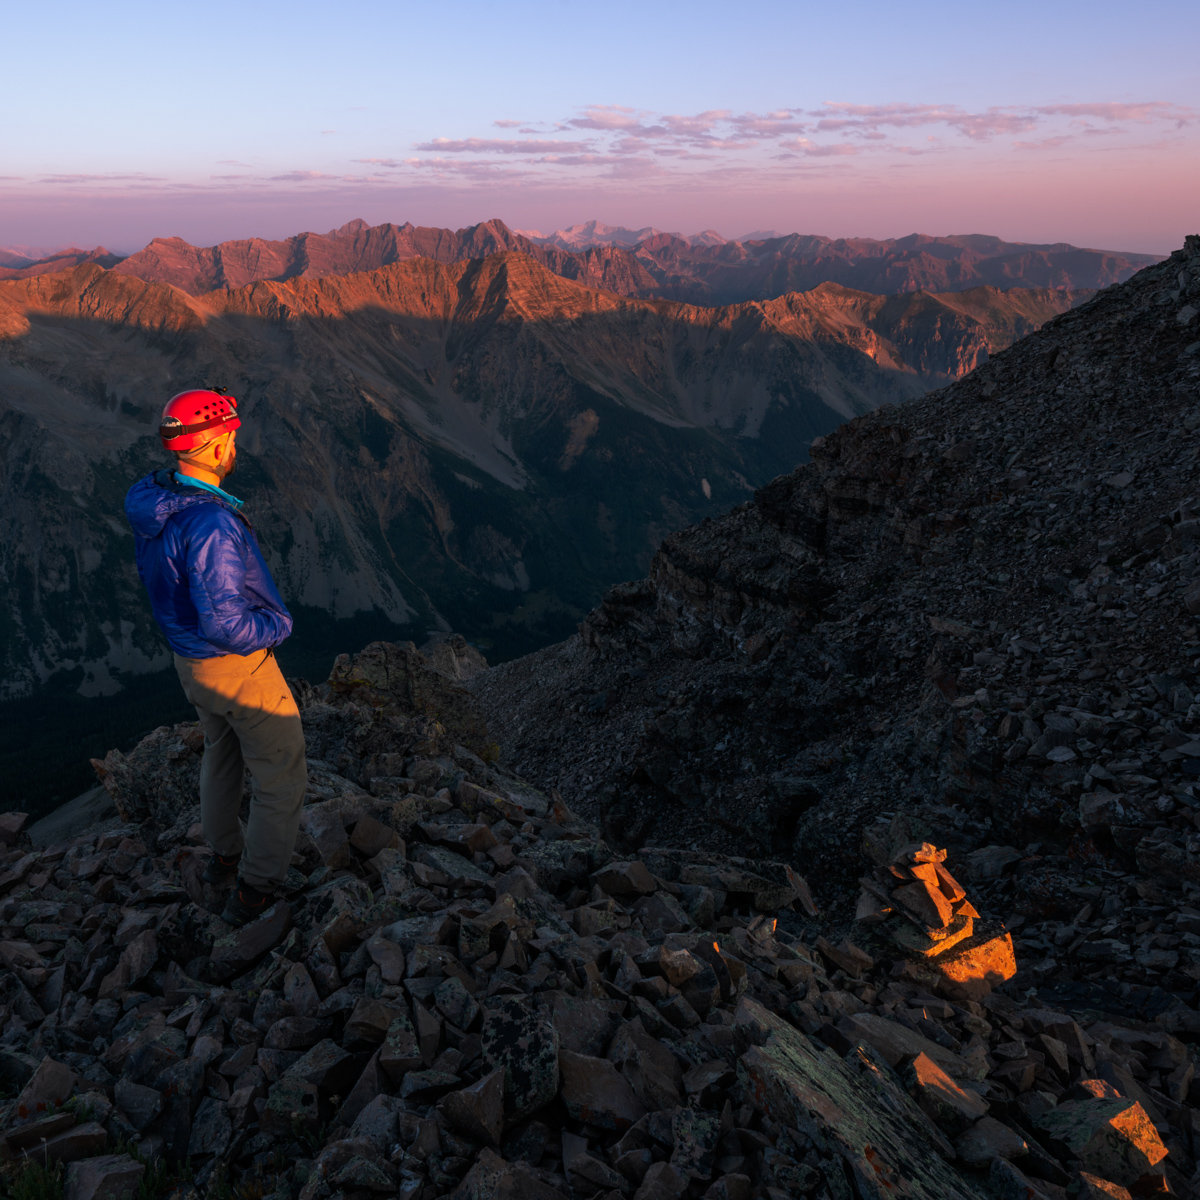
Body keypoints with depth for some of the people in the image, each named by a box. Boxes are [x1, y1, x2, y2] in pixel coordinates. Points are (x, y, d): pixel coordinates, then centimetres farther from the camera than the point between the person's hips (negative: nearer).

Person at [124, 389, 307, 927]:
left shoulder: (153, 499, -3)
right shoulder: (210, 524, -33)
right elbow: (224, 624, -34)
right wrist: (277, 625, -15)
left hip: (190, 659, 9)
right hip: (240, 667, -9)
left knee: (222, 753, 29)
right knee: (282, 778, 8)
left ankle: (224, 855, 48)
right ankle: (255, 892, 20)